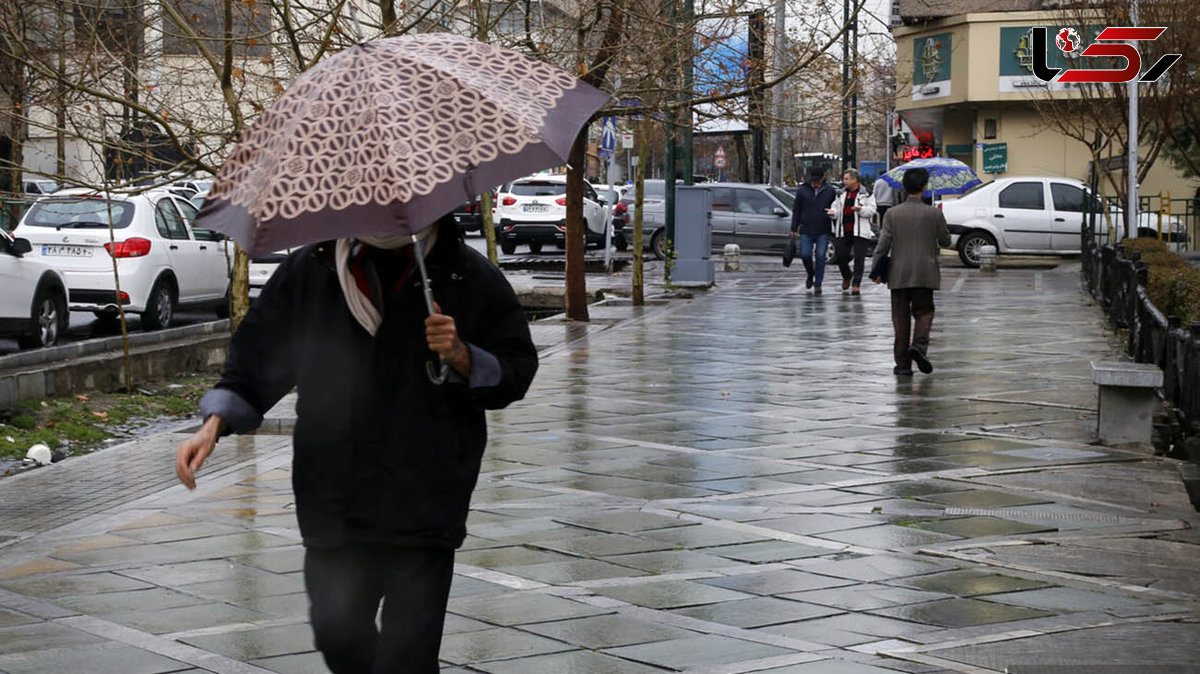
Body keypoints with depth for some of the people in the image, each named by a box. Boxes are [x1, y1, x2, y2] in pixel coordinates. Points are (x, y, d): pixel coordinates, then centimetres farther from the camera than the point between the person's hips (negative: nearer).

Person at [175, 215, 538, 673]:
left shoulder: (467, 275, 0)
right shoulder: (308, 270, 5)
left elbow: (517, 369, 5)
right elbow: (256, 358, 10)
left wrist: (462, 358, -15)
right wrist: (214, 424, -4)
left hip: (423, 510, -3)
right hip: (334, 506, 3)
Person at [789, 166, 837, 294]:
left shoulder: (829, 191, 6)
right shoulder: (802, 191, 5)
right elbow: (796, 211, 8)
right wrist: (794, 229, 4)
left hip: (823, 232, 0)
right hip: (806, 231, 1)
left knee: (820, 256, -5)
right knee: (805, 254, -7)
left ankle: (818, 284, 3)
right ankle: (810, 274, 22)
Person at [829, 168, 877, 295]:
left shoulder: (866, 194, 1)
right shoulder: (841, 194, 16)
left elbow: (871, 210, -4)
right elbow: (837, 208, 17)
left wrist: (860, 209, -22)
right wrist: (833, 212, -7)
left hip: (860, 232, -4)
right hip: (843, 232, 4)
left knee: (858, 258, -5)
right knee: (841, 257, 3)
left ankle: (856, 284, 0)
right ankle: (847, 276, 31)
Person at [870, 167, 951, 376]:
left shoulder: (892, 213, -4)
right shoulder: (934, 214, -4)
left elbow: (883, 244, -7)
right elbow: (946, 241, 7)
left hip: (899, 274, 0)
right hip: (925, 273, 0)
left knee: (901, 316, 6)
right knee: (923, 312, 12)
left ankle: (903, 363, 5)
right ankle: (919, 345, -16)